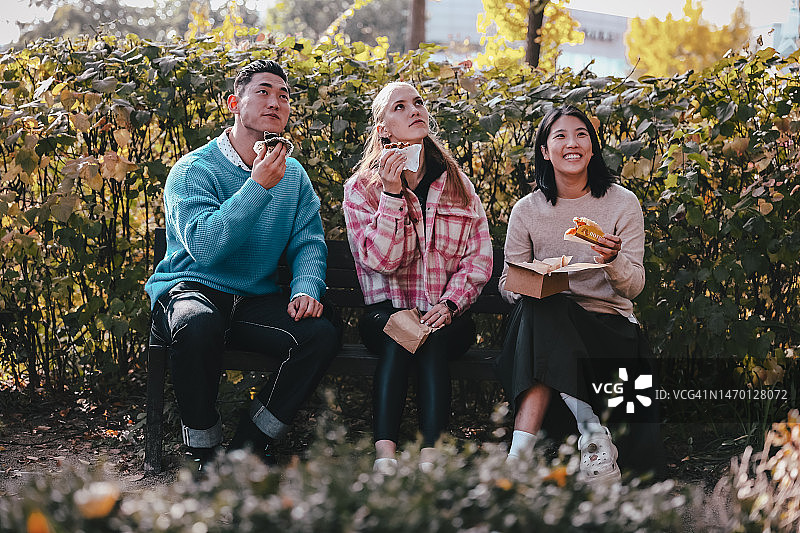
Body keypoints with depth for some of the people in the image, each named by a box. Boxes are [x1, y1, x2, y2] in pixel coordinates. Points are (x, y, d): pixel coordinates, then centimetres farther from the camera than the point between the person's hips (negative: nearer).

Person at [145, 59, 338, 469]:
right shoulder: (193, 169, -7)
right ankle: (203, 455, -17)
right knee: (198, 324, -39)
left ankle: (245, 450, -9)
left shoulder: (293, 175, 12)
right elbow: (204, 246, -21)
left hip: (256, 301, 5)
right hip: (190, 289, -4)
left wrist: (306, 288, -16)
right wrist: (257, 186, -25)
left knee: (321, 334, -22)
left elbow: (309, 242, 6)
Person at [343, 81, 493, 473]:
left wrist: (449, 303, -13)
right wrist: (393, 194, -17)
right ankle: (384, 456, -43)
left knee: (433, 337, -32)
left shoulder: (458, 185, 11)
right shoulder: (362, 188, 4)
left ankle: (430, 458, -43)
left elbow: (480, 257, 4)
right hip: (387, 310, -1)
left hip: (448, 313, 1)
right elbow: (381, 260, -10)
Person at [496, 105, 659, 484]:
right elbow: (507, 283, 8)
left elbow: (634, 286, -3)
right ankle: (593, 435, -35)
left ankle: (521, 452, -34)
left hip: (610, 325, -2)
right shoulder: (527, 210, 6)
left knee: (544, 315, -33)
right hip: (547, 321, 2)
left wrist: (613, 261, -26)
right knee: (536, 306, -34)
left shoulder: (622, 203, 2)